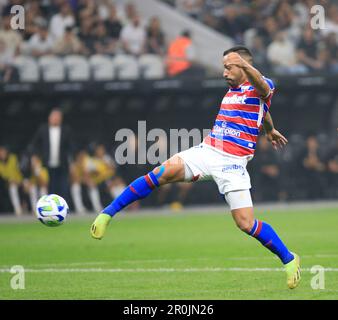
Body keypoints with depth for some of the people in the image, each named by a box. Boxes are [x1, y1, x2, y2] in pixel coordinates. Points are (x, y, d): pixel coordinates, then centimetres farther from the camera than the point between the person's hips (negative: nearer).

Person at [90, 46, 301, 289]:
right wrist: (269, 130, 60)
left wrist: (244, 65, -54)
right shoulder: (231, 90, 19)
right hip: (207, 151, 5)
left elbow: (264, 90, -33)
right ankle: (108, 214, -18)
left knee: (246, 224, -10)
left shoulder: (261, 87, -5)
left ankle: (289, 259, 13)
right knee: (164, 171, -21)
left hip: (232, 163, -5)